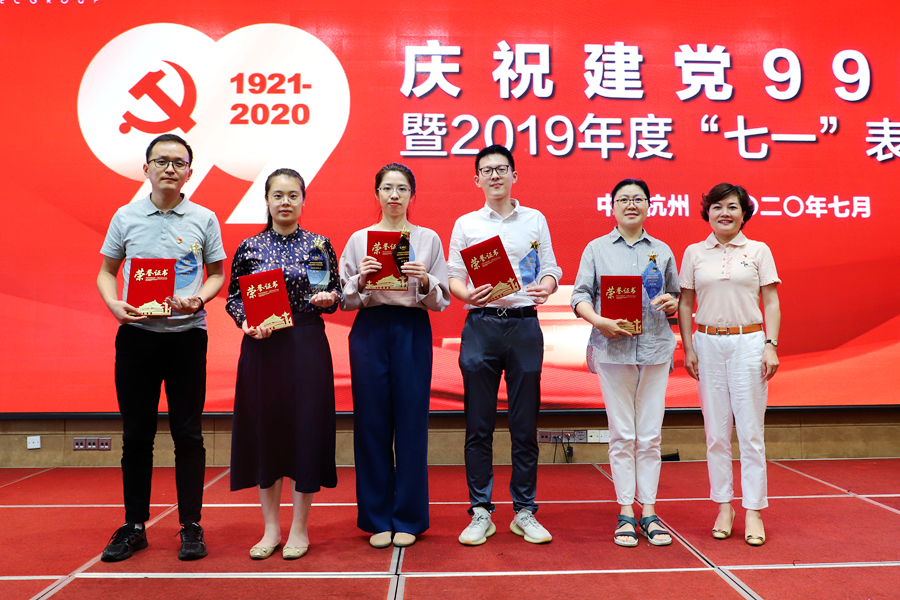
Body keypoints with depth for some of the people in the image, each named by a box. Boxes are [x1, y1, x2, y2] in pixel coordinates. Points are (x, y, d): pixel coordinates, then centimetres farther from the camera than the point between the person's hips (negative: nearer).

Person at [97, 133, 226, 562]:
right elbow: (106, 272, 12)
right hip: (136, 334, 1)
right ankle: (134, 526, 22)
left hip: (187, 333, -1)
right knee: (136, 433, 8)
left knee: (187, 433, 3)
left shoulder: (204, 219, 5)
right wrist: (115, 305, -7)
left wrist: (198, 299, -12)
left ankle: (191, 526, 15)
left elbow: (217, 274, 8)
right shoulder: (126, 217, 7)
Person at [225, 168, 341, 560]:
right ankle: (271, 528, 21)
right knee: (263, 428, 5)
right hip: (261, 347, 2)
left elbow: (337, 294, 8)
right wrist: (247, 322, -10)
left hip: (307, 345, -1)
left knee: (306, 427, 1)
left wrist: (327, 299, -13)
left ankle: (299, 528, 16)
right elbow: (233, 299, 9)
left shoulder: (319, 245, 4)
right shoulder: (249, 248, 6)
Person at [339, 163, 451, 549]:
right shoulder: (359, 240, 11)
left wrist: (425, 281, -15)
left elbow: (441, 301, 5)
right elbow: (346, 300, 6)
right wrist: (360, 278, -13)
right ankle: (377, 519, 17)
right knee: (372, 423, 2)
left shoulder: (428, 239, 9)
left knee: (411, 423, 0)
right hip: (369, 331, 1)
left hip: (412, 331, 0)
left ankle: (408, 519, 15)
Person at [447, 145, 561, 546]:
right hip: (480, 325, 0)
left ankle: (524, 512, 16)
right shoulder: (466, 224, 11)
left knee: (525, 424, 3)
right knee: (479, 425, 2)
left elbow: (550, 268, 8)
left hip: (524, 323, 0)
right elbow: (452, 276, 7)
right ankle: (480, 512, 14)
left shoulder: (535, 220, 12)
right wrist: (466, 294, -14)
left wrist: (545, 287, -14)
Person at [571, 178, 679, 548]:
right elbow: (580, 295, 1)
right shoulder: (597, 249, 7)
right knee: (622, 435, 2)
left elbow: (677, 297, 18)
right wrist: (600, 321, -16)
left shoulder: (662, 251, 13)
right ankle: (625, 512, 13)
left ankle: (649, 511, 14)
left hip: (655, 348, 2)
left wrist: (671, 304, -5)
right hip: (613, 349, -1)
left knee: (650, 435, 4)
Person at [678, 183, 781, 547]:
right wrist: (688, 348, 2)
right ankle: (724, 507, 18)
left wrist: (771, 346, -5)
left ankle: (753, 511, 11)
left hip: (749, 343, -1)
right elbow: (685, 304, 9)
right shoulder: (694, 253, 7)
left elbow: (771, 302, 5)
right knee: (716, 431, 6)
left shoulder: (759, 251, 5)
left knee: (751, 430, 0)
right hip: (708, 343, 1)